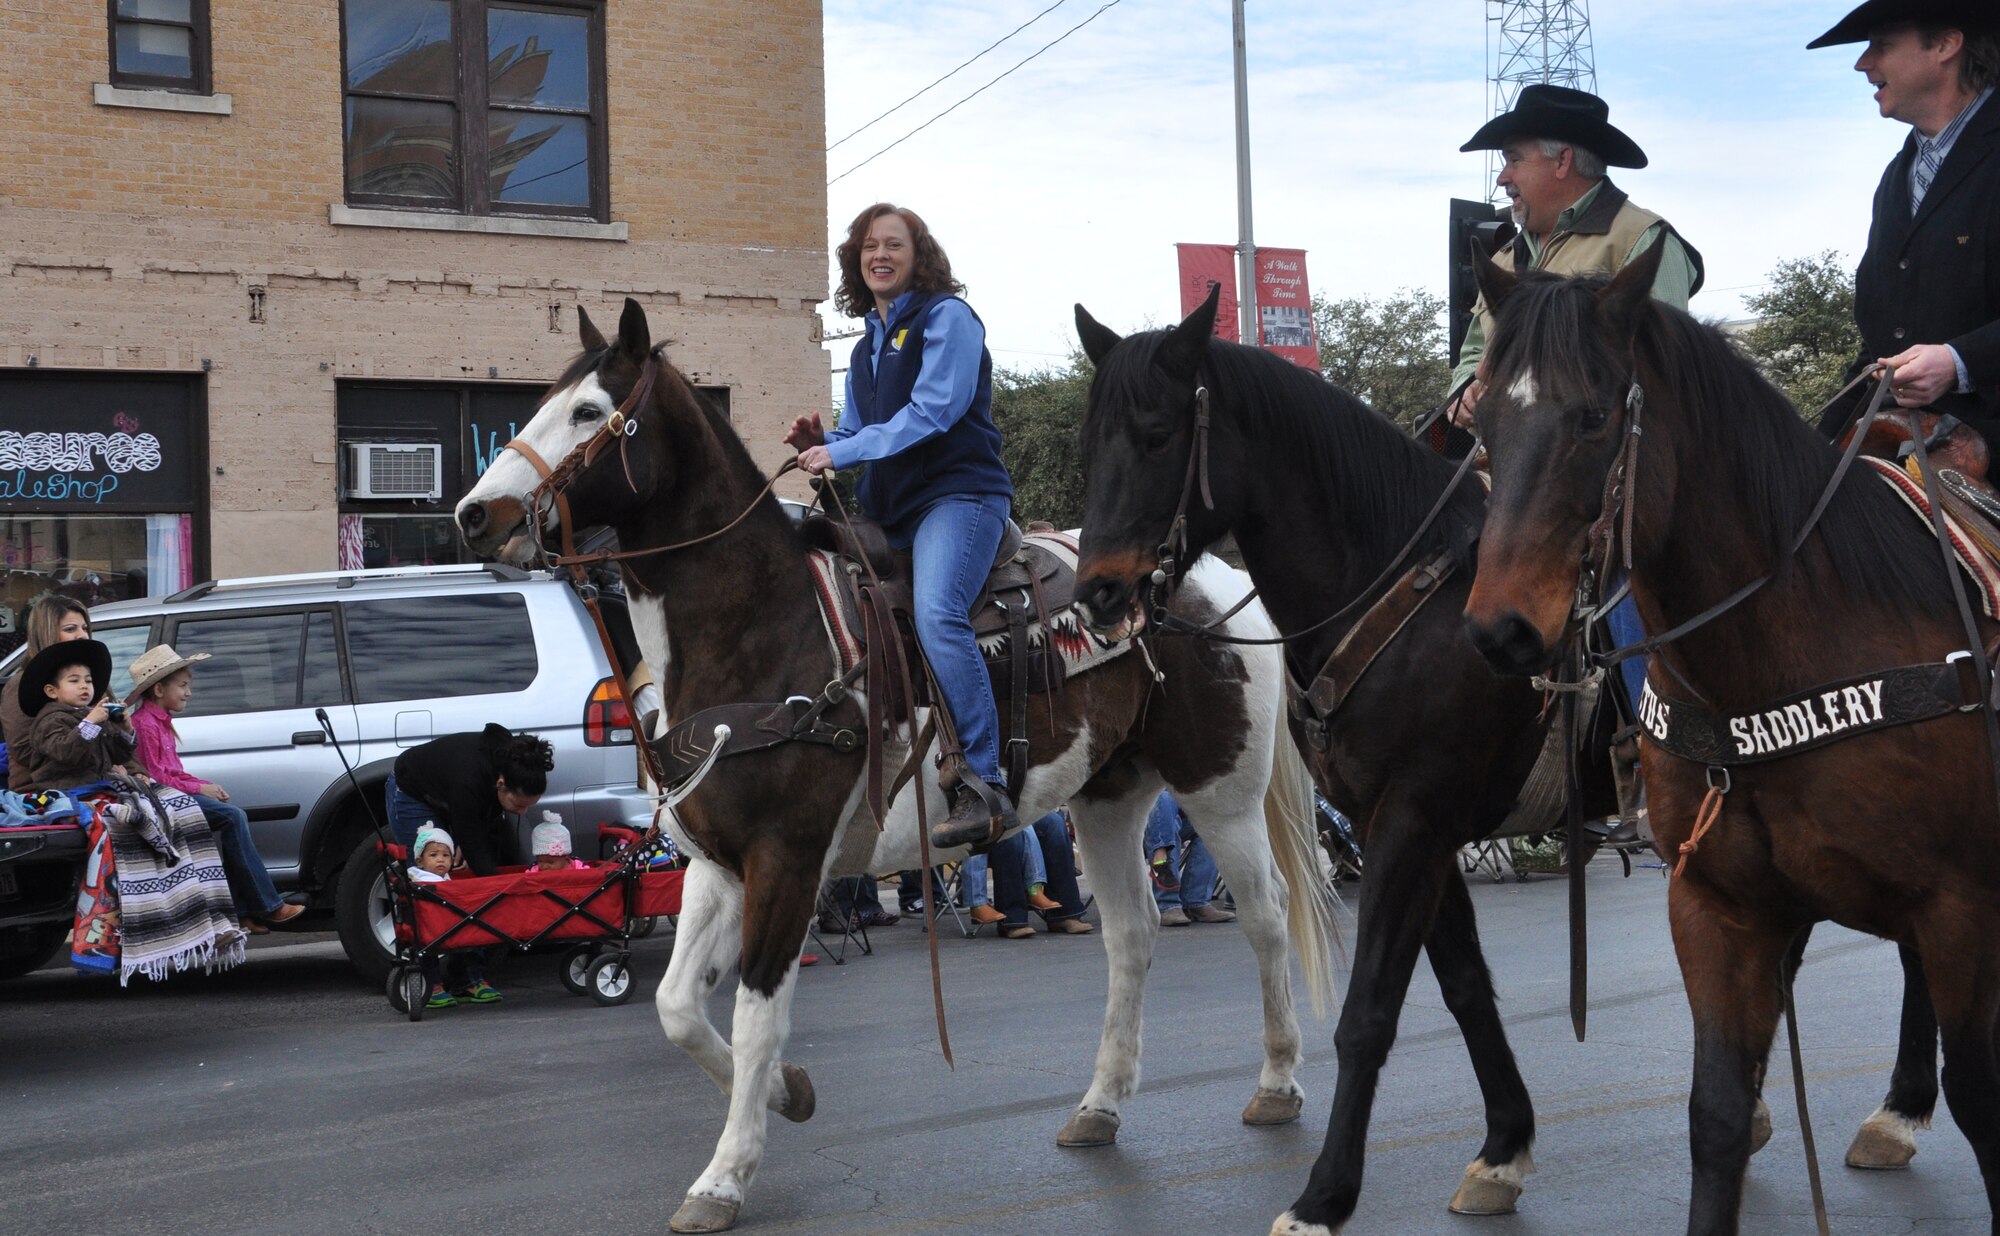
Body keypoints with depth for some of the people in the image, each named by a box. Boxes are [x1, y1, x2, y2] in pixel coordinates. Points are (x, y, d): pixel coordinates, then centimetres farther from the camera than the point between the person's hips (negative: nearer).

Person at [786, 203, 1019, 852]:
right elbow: (858, 435, 25)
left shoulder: (947, 317, -4)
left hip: (959, 494, -10)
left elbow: (933, 411, -16)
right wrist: (818, 444, 1)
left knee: (937, 614, -31)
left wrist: (841, 453, -17)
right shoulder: (866, 347, 21)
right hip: (889, 509, 10)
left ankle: (985, 790, -36)